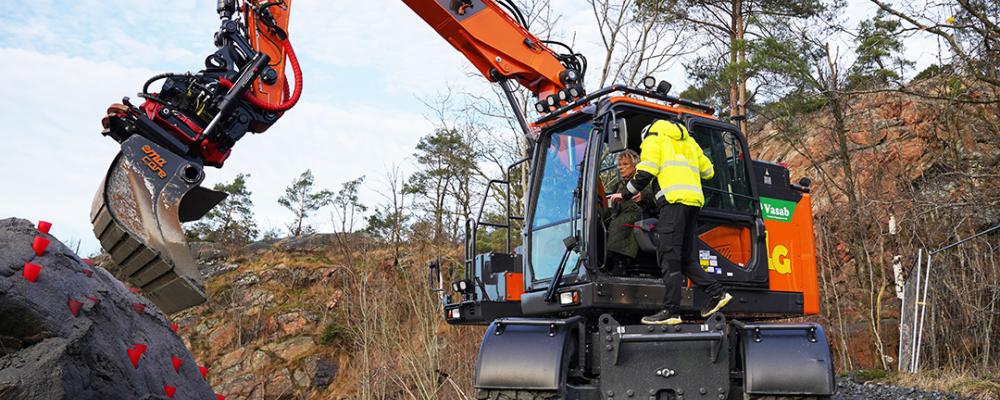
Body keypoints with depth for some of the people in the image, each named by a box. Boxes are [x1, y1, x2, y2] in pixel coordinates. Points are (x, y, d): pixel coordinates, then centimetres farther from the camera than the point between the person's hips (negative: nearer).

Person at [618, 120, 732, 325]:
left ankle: (671, 311, -14)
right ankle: (717, 292, 2)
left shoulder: (653, 138, 12)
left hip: (674, 200, -7)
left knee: (669, 256, -10)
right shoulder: (688, 140, 31)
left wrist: (624, 194, 6)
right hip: (694, 200, 7)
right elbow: (708, 170, 30)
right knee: (686, 257, 11)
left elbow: (645, 173, -3)